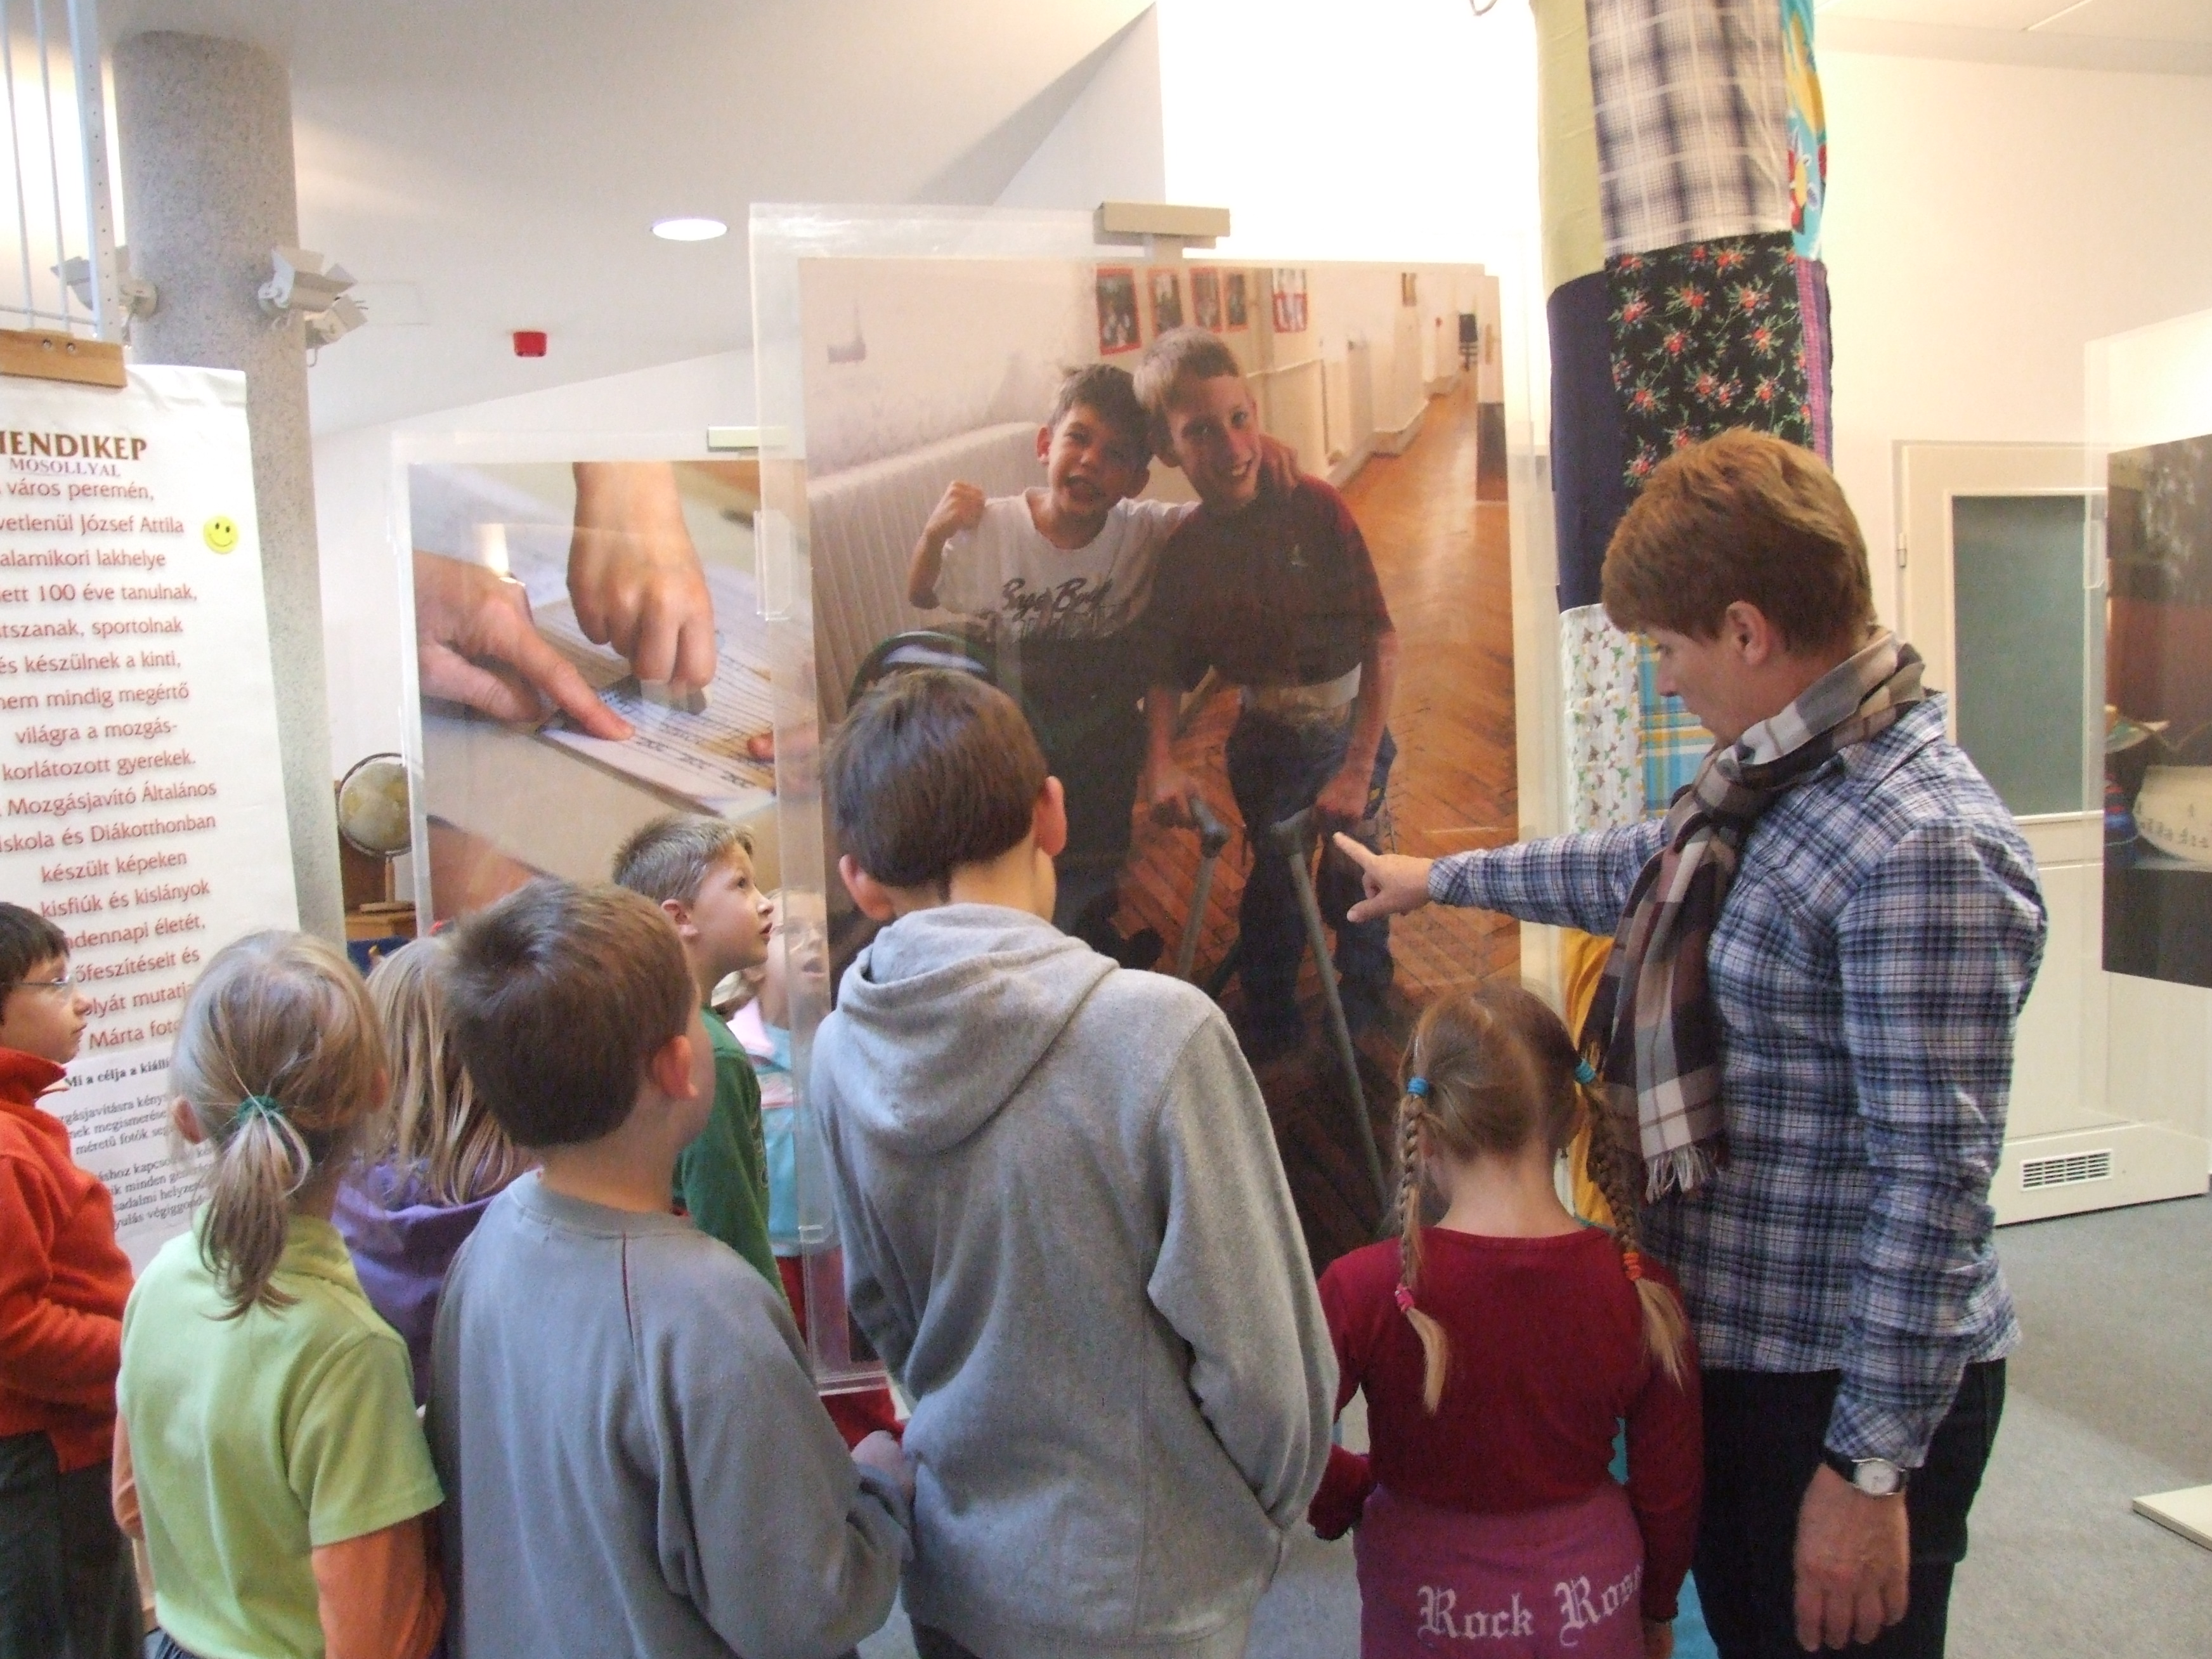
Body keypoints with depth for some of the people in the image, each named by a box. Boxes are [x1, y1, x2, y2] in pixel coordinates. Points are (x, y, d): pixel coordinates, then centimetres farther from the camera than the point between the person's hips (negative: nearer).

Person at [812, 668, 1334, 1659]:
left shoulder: (843, 1055, -10)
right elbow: (1256, 1355, -19)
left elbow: (882, 1315, 3)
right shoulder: (1159, 1034, -26)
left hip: (950, 1574, 4)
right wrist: (1271, 1512, 0)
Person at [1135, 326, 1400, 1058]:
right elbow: (1169, 674, -2)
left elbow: (1382, 644, -19)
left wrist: (1357, 770, -22)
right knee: (1273, 882, 12)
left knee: (1353, 875, 9)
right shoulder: (1183, 553, -11)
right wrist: (1161, 763, -20)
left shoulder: (1317, 509, -20)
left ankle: (1363, 998, 39)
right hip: (1264, 743, 2)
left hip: (1350, 729, -2)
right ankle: (1270, 1024, 36)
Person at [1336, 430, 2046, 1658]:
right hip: (1733, 1347, 9)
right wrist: (1437, 878, 35)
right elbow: (1640, 874, 24)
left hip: (1854, 1385, -9)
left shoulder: (1925, 848, -24)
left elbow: (1932, 1183, -25)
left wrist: (1871, 1465, -21)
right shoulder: (1781, 783, 5)